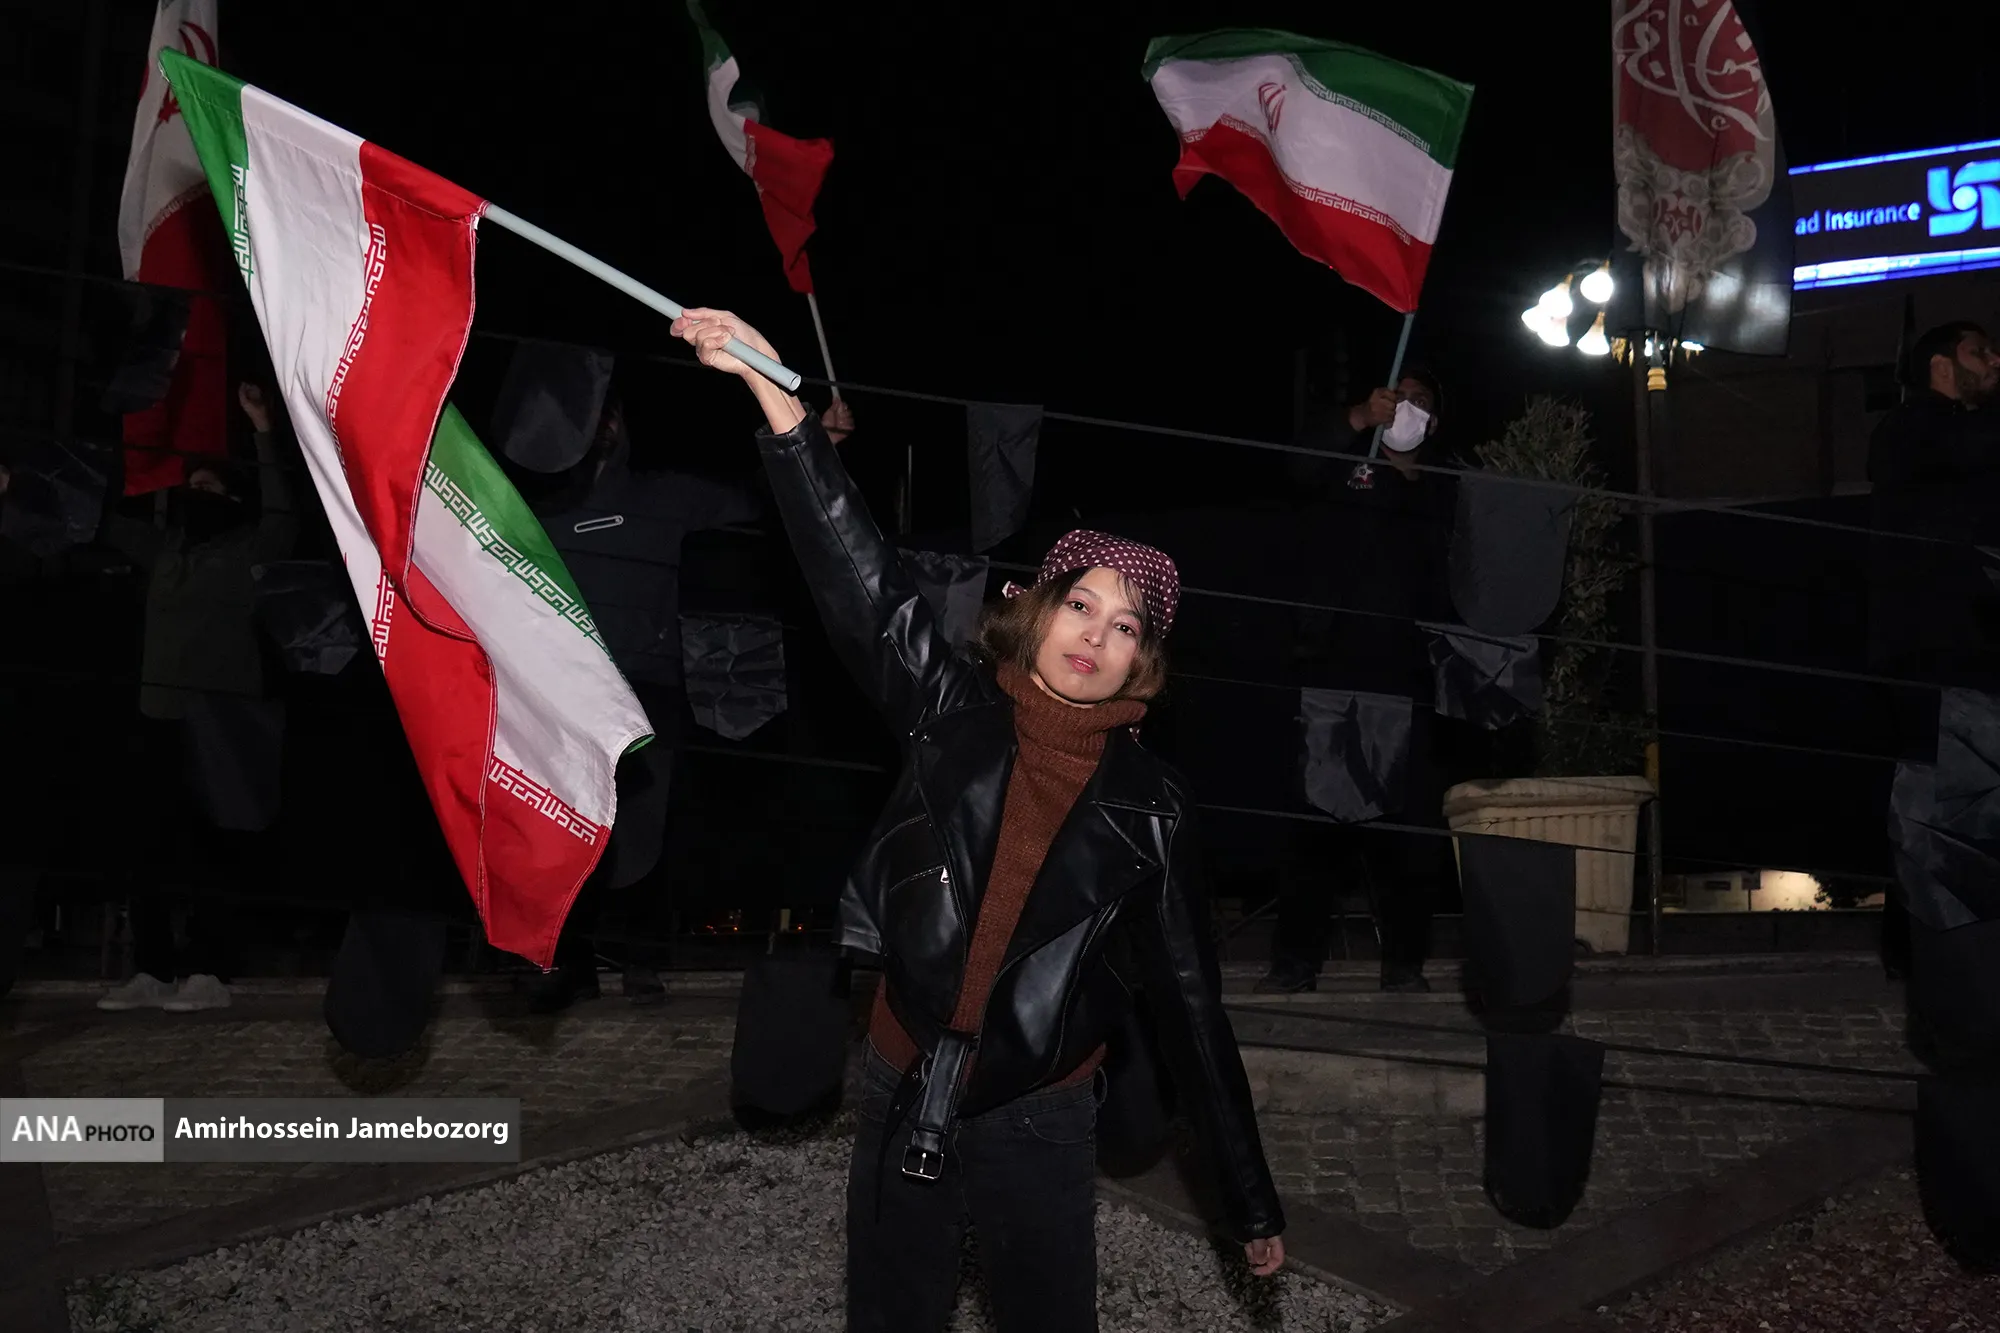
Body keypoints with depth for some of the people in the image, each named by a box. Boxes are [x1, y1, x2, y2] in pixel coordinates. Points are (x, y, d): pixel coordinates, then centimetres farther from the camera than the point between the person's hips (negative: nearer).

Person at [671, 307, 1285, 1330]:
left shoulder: (1148, 805, -5)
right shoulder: (954, 709, -4)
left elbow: (1187, 995, -1)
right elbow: (856, 569, -13)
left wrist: (1251, 1199, 0)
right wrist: (772, 390, -22)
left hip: (1040, 1120, -1)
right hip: (904, 1095, 1)